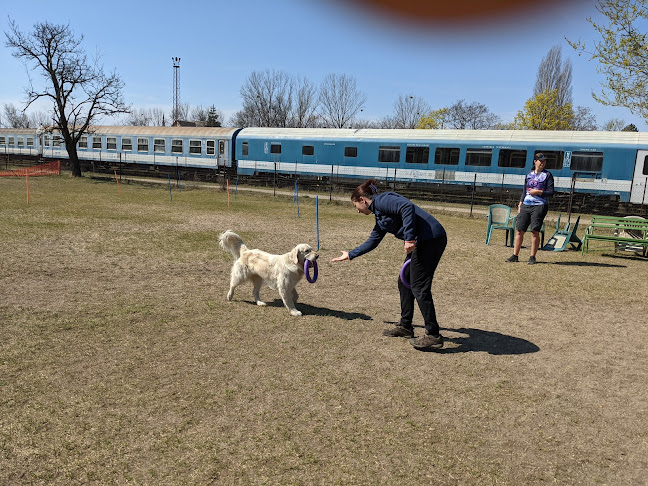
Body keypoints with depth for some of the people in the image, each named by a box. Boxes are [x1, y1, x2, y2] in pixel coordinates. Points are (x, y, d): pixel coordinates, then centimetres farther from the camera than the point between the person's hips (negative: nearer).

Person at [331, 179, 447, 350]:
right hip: (423, 242, 10)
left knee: (419, 287, -6)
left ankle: (433, 336, 1)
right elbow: (372, 242, 35)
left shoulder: (381, 200, -6)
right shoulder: (380, 215, 23)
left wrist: (409, 238, -26)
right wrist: (350, 255, 43)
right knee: (405, 283, 17)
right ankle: (405, 326, 28)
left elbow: (408, 207, -23)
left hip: (430, 238, -10)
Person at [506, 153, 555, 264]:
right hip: (526, 205, 4)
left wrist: (538, 192, -14)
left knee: (535, 231, -5)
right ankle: (515, 256, 7)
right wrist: (520, 204, 12)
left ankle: (532, 257, 4)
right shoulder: (529, 175, 15)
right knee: (519, 230, 1)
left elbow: (551, 192, -2)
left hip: (539, 206, -4)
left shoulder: (547, 175, 3)